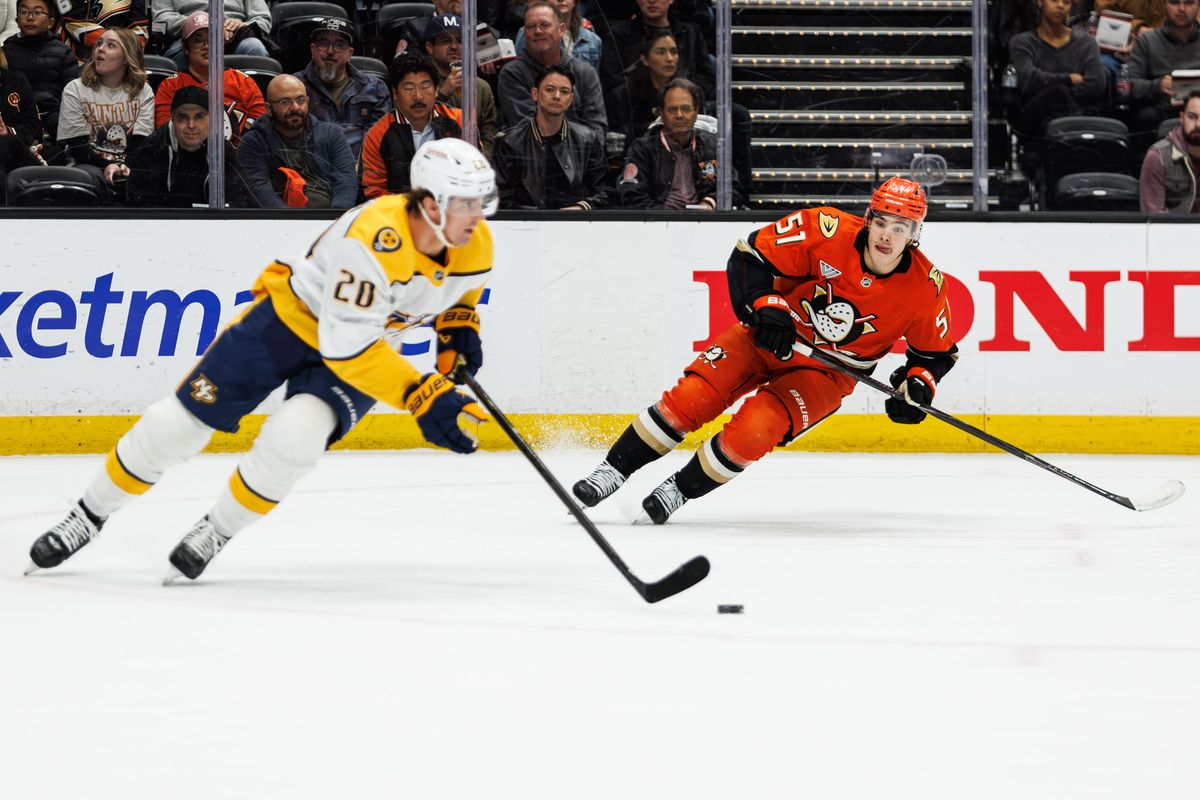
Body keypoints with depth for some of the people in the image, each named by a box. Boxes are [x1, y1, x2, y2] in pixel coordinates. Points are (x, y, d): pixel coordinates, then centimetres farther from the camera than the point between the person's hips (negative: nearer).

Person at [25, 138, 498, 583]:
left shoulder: (476, 243, -15)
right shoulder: (373, 238, -37)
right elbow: (347, 345, -38)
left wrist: (458, 325, -3)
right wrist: (422, 398, -42)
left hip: (367, 350, 4)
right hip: (292, 317, -4)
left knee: (294, 435, -25)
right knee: (180, 422, -3)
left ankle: (215, 533, -1)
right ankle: (89, 517, 20)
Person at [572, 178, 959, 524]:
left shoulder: (924, 287, -15)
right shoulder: (828, 231, -22)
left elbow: (937, 351, 2)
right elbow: (750, 255, -14)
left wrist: (917, 386, -16)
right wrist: (765, 306, -28)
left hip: (826, 372, 0)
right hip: (770, 337, 0)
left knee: (755, 430, -24)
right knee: (692, 397, -16)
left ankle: (678, 491, -4)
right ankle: (613, 470, -1)